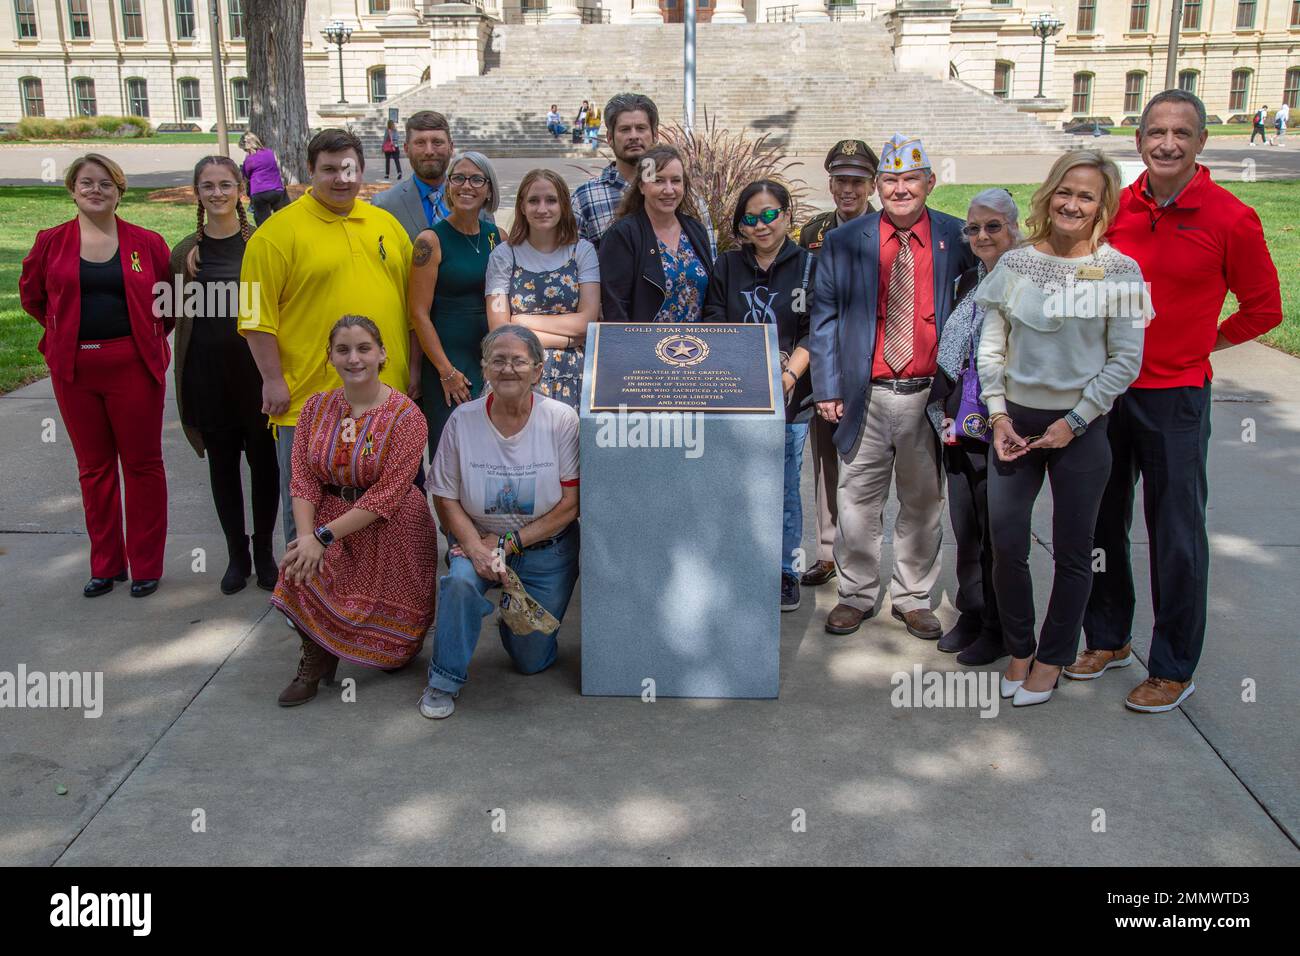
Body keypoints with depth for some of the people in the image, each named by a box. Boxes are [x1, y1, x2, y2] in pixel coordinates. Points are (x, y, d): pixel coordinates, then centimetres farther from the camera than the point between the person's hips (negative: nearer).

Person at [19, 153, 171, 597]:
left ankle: (146, 566, 13)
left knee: (142, 463, 3)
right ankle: (106, 564, 22)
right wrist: (67, 332, 12)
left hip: (133, 364, -2)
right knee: (93, 467, 10)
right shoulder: (51, 242, 3)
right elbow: (31, 294, 16)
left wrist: (150, 336, 6)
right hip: (75, 368, 2)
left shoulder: (146, 242, -1)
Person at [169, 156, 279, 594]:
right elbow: (174, 315, 13)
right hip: (207, 372, 2)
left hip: (256, 368, -2)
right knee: (222, 463, 9)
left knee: (263, 459, 5)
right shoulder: (186, 252, 5)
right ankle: (236, 554, 23)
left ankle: (264, 553, 21)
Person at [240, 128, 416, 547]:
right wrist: (273, 380, -11)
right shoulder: (279, 232, -5)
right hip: (310, 399, -5)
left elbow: (411, 302, 16)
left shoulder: (386, 224, 12)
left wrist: (413, 366, 11)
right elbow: (257, 314, -8)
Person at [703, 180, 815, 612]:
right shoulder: (726, 266, 10)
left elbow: (813, 333, -1)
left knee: (784, 489, 4)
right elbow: (713, 327, 5)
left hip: (789, 398, -1)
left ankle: (786, 573, 18)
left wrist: (789, 375, -16)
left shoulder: (809, 266, 4)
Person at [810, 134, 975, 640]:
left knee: (923, 504, 11)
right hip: (866, 397, 0)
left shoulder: (958, 240, 2)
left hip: (930, 397, 1)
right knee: (859, 503, 7)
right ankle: (856, 596, 23)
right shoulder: (843, 242, 2)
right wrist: (827, 388, -1)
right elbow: (824, 319, 4)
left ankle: (913, 599, 26)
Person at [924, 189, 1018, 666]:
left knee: (998, 534, 3)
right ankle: (971, 614, 28)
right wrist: (942, 411, 9)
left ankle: (999, 629, 16)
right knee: (965, 529, 14)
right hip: (960, 430, 6)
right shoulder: (966, 283, 13)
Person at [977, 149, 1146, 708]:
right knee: (1005, 542, 3)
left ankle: (1051, 658, 24)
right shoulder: (1015, 264, 3)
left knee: (1072, 552, 6)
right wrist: (998, 415, -4)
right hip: (1016, 421, 2)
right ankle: (1018, 649, 24)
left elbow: (1126, 361, -5)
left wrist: (1072, 422, -10)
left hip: (1081, 428, -2)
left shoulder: (1120, 272, -5)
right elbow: (990, 347, 6)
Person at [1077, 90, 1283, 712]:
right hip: (1105, 389, 4)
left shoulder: (1230, 219, -10)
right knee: (1101, 523, 14)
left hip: (1174, 397, -4)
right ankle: (1108, 639, 32)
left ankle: (1173, 669, 18)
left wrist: (1202, 344, 8)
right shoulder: (1117, 208, 1)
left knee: (1176, 537, 4)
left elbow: (1264, 308, 3)